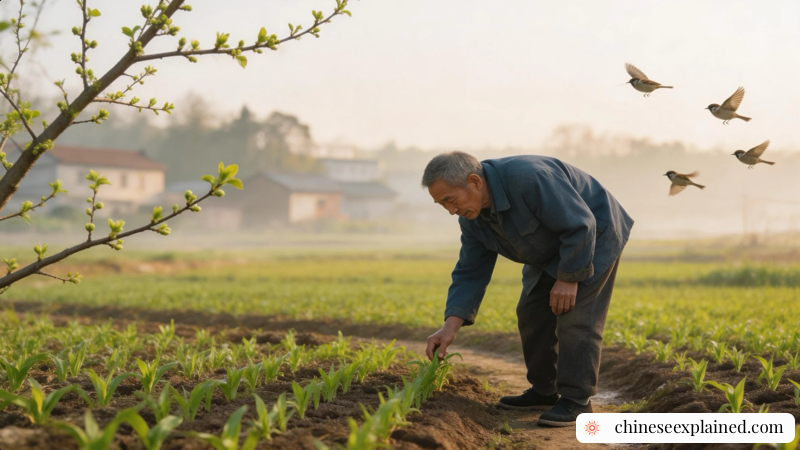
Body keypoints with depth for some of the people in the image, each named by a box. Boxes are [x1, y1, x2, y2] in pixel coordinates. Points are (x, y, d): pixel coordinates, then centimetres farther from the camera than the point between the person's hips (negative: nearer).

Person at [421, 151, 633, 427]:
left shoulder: (528, 178, -36)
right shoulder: (472, 217, -10)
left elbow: (580, 225, -31)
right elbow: (470, 274, -8)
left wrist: (569, 278, -25)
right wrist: (450, 326, -18)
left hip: (593, 235, -8)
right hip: (552, 250, 8)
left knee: (575, 318, -15)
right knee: (533, 314, 7)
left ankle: (576, 401, -11)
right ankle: (544, 392, 17)